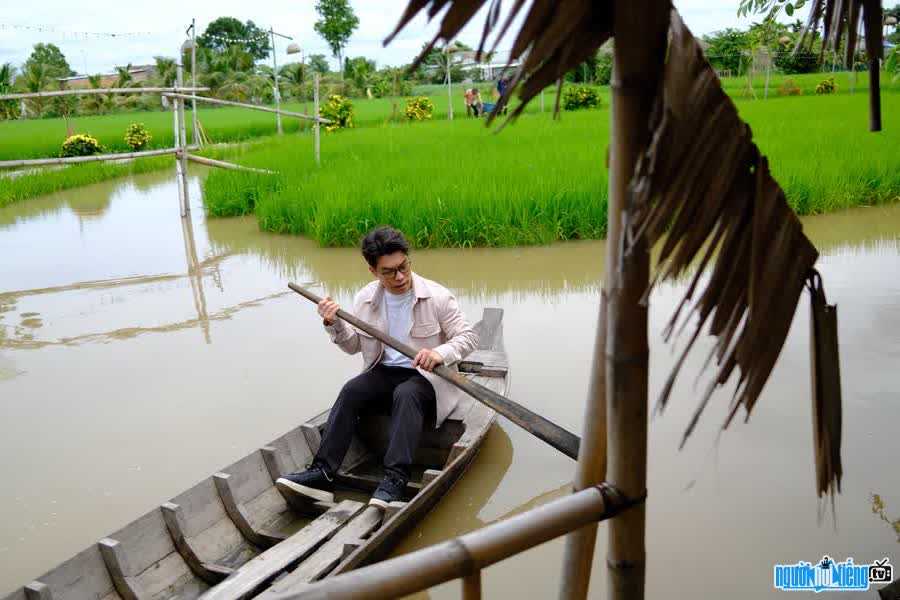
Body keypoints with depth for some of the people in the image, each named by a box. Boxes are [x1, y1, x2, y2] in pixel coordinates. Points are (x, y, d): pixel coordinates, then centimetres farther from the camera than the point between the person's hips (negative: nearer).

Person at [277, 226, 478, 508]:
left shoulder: (437, 296, -10)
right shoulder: (365, 298, 2)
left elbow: (468, 337, -8)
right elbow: (354, 345, 13)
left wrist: (440, 353, -29)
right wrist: (334, 324, -8)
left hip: (427, 377, -3)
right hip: (384, 373, 4)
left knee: (406, 394, -36)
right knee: (351, 390, -25)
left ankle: (395, 480, -43)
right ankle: (322, 473, -29)